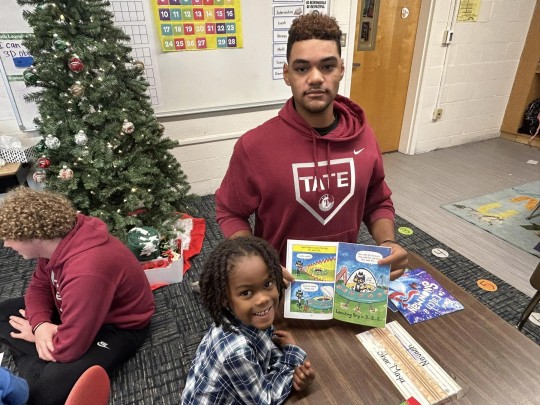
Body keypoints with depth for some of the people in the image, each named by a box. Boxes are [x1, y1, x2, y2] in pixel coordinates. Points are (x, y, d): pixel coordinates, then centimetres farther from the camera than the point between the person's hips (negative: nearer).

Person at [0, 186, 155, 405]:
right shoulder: (54, 242, -13)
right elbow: (38, 286, 4)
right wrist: (40, 325, -16)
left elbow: (68, 348, -30)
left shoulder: (85, 272, -39)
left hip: (119, 326, -9)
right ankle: (38, 366, -6)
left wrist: (35, 335, -9)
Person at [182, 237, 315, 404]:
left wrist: (296, 371, -16)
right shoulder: (236, 351, -33)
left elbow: (270, 348, -1)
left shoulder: (251, 322, -18)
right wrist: (293, 353, -16)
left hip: (239, 389, 4)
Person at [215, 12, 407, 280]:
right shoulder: (254, 145, -21)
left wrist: (387, 243, -14)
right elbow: (230, 213, -9)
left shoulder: (363, 137, -10)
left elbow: (378, 203, 4)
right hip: (281, 281, -3)